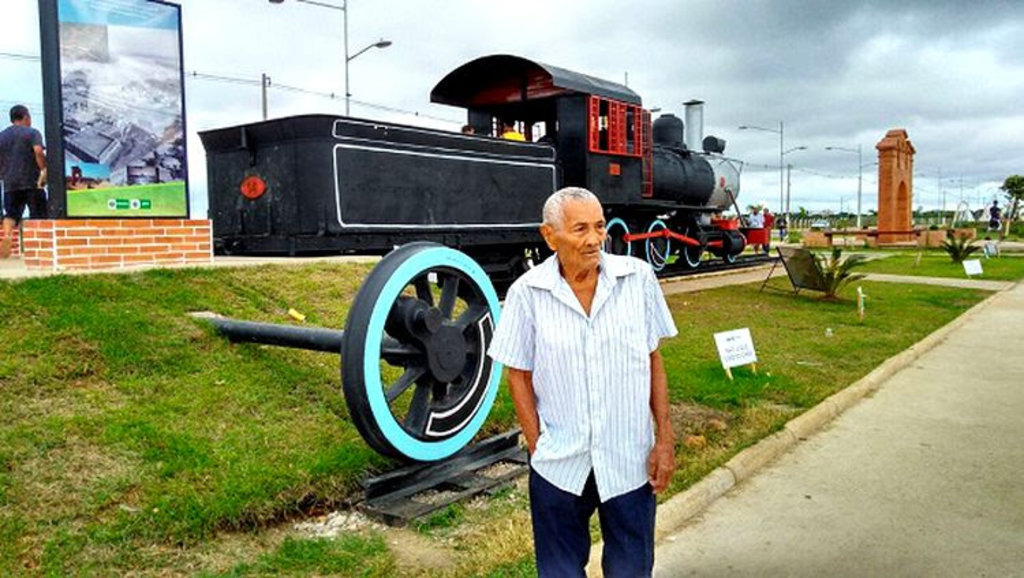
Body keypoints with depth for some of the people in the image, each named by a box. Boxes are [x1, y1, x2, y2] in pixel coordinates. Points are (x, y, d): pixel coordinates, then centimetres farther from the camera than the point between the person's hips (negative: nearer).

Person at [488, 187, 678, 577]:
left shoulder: (638, 277, -6)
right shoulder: (527, 293, -9)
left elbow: (653, 360, 2)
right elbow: (519, 375, -1)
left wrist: (665, 439, 0)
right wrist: (537, 446, -5)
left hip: (630, 462, 1)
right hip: (558, 467, 0)